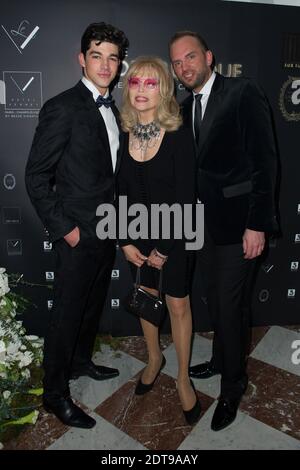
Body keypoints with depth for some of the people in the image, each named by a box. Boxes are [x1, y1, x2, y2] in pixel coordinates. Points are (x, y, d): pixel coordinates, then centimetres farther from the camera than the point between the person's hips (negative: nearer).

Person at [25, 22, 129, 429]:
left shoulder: (112, 109, 11)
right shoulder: (62, 108, -13)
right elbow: (36, 177, -13)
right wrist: (63, 228, -16)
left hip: (107, 230, 8)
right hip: (78, 234, -8)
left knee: (94, 302, 20)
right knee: (68, 312, 3)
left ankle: (80, 361, 42)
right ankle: (55, 392, 22)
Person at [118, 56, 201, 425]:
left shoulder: (178, 138, -15)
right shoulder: (121, 136, -4)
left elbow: (185, 198, -14)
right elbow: (119, 193, 0)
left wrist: (165, 249, -12)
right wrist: (125, 242, -4)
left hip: (175, 235, -3)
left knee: (178, 304, 7)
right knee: (146, 297, 17)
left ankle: (183, 377, 27)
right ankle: (154, 359, 42)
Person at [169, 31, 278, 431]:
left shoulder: (243, 93, -9)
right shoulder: (185, 107, 11)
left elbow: (264, 160, -14)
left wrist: (258, 224, -18)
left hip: (237, 222, -6)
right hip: (204, 221, 6)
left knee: (231, 307, 2)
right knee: (216, 302, 18)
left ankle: (233, 385, 24)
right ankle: (221, 359, 41)